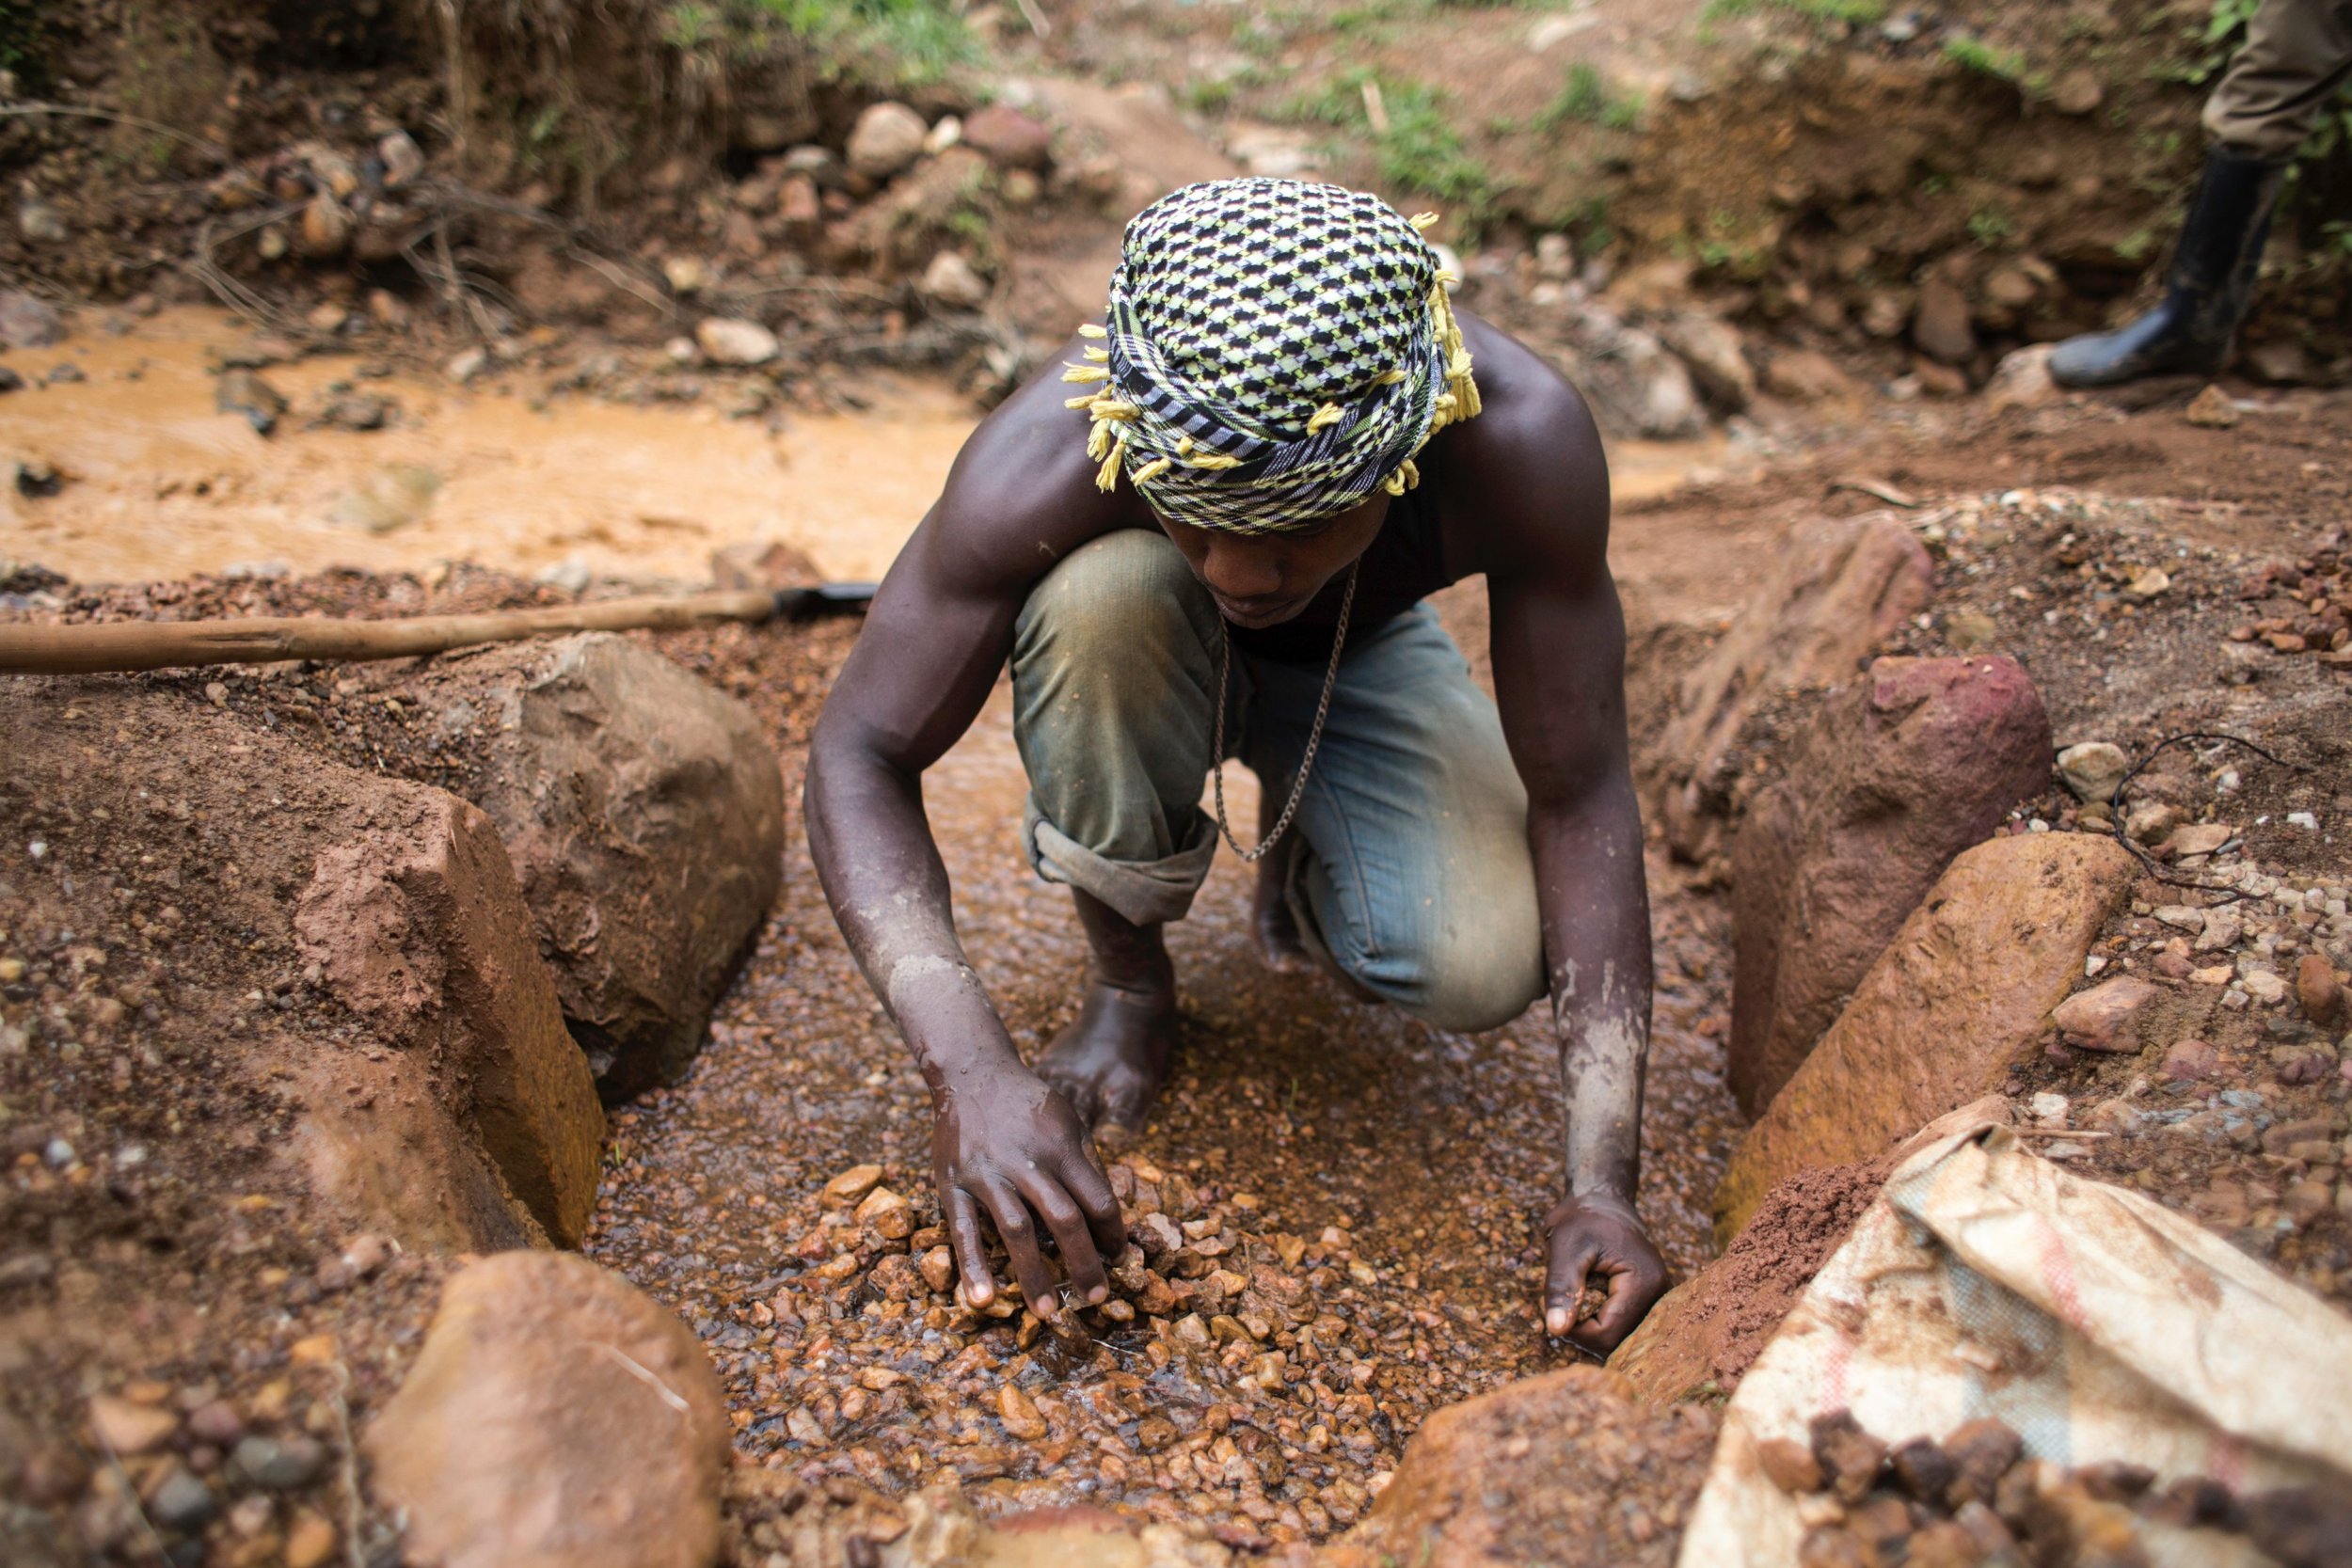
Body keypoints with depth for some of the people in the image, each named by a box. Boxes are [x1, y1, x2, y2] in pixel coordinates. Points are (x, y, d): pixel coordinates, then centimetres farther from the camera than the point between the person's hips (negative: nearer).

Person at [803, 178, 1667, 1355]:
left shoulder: (1520, 440, -36)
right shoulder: (1045, 461, -38)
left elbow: (1580, 796, -30)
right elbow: (859, 756, -30)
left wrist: (1601, 1182, -35)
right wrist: (970, 1069, -44)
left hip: (1361, 655, 1)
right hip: (1142, 652, 0)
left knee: (1486, 969, -27)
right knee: (1100, 592, -38)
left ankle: (1299, 874, 10)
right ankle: (1127, 979, -11)